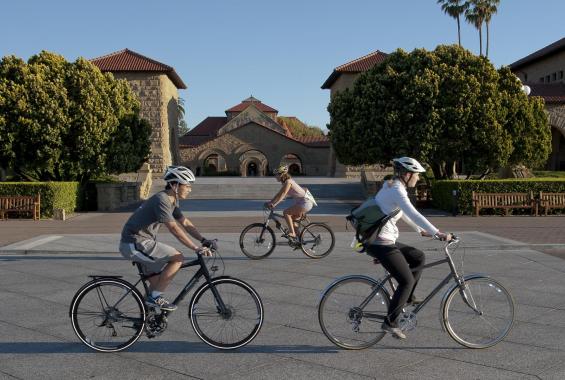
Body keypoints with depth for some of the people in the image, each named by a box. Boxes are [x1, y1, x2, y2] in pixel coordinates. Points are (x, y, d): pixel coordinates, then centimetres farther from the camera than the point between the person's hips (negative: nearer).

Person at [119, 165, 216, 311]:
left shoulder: (172, 201, 9)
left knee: (156, 284, 14)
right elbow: (174, 228, -28)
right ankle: (155, 297, -9)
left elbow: (185, 223, 10)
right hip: (135, 244, -10)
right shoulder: (161, 200, -22)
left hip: (142, 242, 10)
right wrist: (196, 248, -28)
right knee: (177, 258, -15)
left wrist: (204, 240, -2)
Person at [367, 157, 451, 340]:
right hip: (381, 244, -10)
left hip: (385, 241, 10)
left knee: (418, 258, 17)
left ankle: (407, 297, 22)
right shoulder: (396, 190, -16)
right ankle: (390, 323, 2)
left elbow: (405, 214, 28)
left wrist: (420, 230, 31)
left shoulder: (391, 186, 14)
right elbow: (413, 214, -28)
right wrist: (437, 233, -29)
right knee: (407, 281, -5)